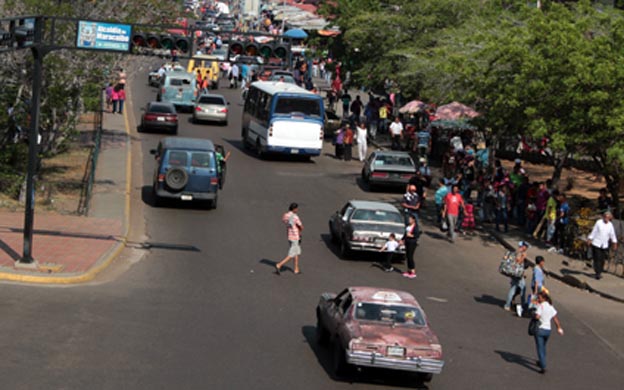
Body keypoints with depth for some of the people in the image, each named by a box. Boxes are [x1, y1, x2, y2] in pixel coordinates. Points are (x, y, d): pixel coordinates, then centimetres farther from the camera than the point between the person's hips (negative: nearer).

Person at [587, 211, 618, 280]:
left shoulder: (610, 225, 5)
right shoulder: (598, 222, -6)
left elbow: (612, 235, 11)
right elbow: (594, 232, -2)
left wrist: (615, 243, 8)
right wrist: (589, 239, -4)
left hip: (605, 245, 4)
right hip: (596, 244, -4)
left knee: (602, 260, 5)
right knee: (597, 259, -7)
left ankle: (599, 272, 19)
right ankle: (598, 273, -7)